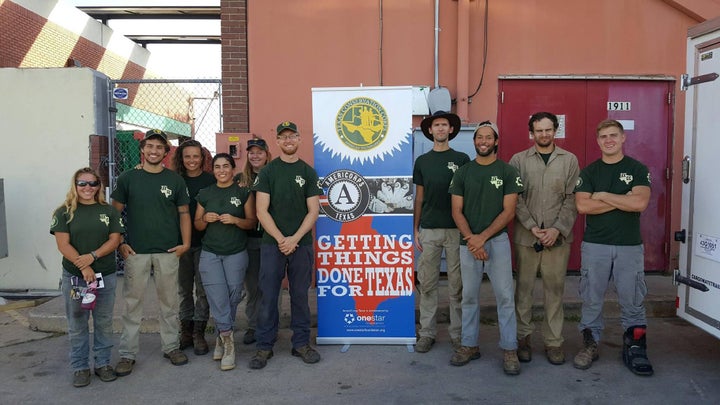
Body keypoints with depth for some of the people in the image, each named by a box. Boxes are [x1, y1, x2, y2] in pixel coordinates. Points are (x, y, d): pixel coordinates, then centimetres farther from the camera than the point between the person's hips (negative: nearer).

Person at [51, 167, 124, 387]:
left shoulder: (109, 211, 6)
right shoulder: (64, 212, 1)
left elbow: (115, 240, 0)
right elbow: (63, 244, -6)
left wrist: (92, 256, -16)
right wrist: (83, 268, -16)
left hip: (106, 276, 1)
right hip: (74, 276, -1)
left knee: (104, 322, 8)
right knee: (77, 325, 7)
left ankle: (103, 363, 21)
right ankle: (80, 367, 19)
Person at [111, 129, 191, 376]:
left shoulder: (175, 180, 6)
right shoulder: (127, 178, 4)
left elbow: (184, 214, 7)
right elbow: (115, 212, 6)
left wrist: (185, 243, -4)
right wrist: (119, 243, -3)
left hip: (168, 251, 1)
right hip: (136, 252, -1)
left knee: (169, 302, 9)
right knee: (132, 303, 4)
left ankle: (171, 346, 22)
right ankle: (127, 354, 14)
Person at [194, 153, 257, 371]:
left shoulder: (244, 193, 2)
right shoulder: (205, 194, 9)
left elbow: (252, 222, 1)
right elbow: (197, 224, 13)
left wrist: (235, 220, -17)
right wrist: (205, 219, -9)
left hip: (236, 254, -1)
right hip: (210, 254, 1)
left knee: (232, 297, 1)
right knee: (218, 298, -8)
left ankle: (222, 337, 19)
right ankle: (228, 341, 1)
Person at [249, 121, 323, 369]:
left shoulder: (308, 172, 6)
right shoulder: (267, 172, 4)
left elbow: (313, 211, 0)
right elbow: (262, 211, -3)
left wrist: (295, 238, -11)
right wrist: (280, 239, -12)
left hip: (301, 244, 1)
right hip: (272, 243, -1)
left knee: (300, 295, 8)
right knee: (268, 296, 2)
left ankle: (301, 344, 19)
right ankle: (264, 346, 13)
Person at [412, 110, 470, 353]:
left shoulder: (462, 160, 3)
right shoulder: (422, 161, 9)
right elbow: (419, 198, 11)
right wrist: (416, 229, 6)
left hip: (456, 229, -2)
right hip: (429, 230, 2)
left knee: (457, 284, 4)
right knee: (427, 283, 5)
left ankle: (458, 333, 16)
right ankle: (427, 332, 16)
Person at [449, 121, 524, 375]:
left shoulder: (508, 172, 0)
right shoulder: (462, 173, 7)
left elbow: (509, 211, -6)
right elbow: (457, 211, 2)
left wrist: (482, 237, -13)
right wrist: (470, 238, -12)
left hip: (497, 241, -2)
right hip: (468, 243, 2)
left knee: (504, 296, -1)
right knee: (469, 296, 9)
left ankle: (509, 349, 9)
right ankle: (469, 345, 20)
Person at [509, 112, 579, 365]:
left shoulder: (569, 160, 6)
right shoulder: (519, 160, 4)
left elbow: (572, 199, 1)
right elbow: (516, 199, -1)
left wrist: (557, 229, -10)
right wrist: (532, 227, -11)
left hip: (558, 237, 0)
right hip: (525, 236, 0)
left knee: (555, 289, 5)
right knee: (524, 287, 6)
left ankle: (554, 341, 16)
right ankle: (523, 337, 19)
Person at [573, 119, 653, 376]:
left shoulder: (638, 170, 3)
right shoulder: (589, 172, 6)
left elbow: (640, 203, -14)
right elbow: (582, 205, -9)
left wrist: (603, 196, -10)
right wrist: (623, 200, -11)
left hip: (630, 246, -1)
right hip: (595, 245, 1)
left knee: (632, 299, 6)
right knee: (591, 298, 6)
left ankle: (634, 346, 19)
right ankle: (590, 344, 18)